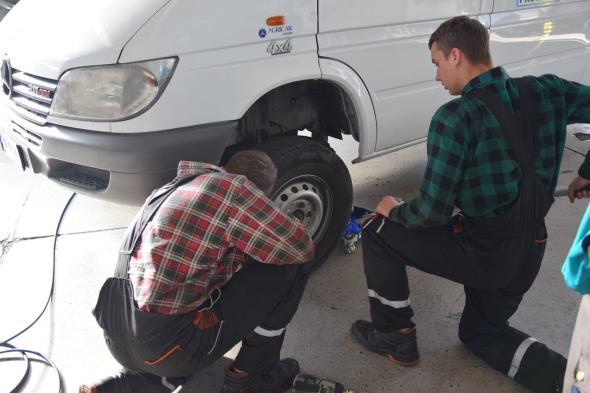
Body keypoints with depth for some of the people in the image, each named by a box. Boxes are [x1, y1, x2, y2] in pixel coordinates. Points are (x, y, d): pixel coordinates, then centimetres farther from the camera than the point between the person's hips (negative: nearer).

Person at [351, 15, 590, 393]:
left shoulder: (454, 117, -22)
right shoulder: (546, 90, -3)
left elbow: (432, 211, -21)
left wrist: (395, 211, 0)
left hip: (480, 249, -7)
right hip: (529, 250, 7)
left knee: (378, 233, 11)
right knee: (481, 331, 30)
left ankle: (395, 337, 20)